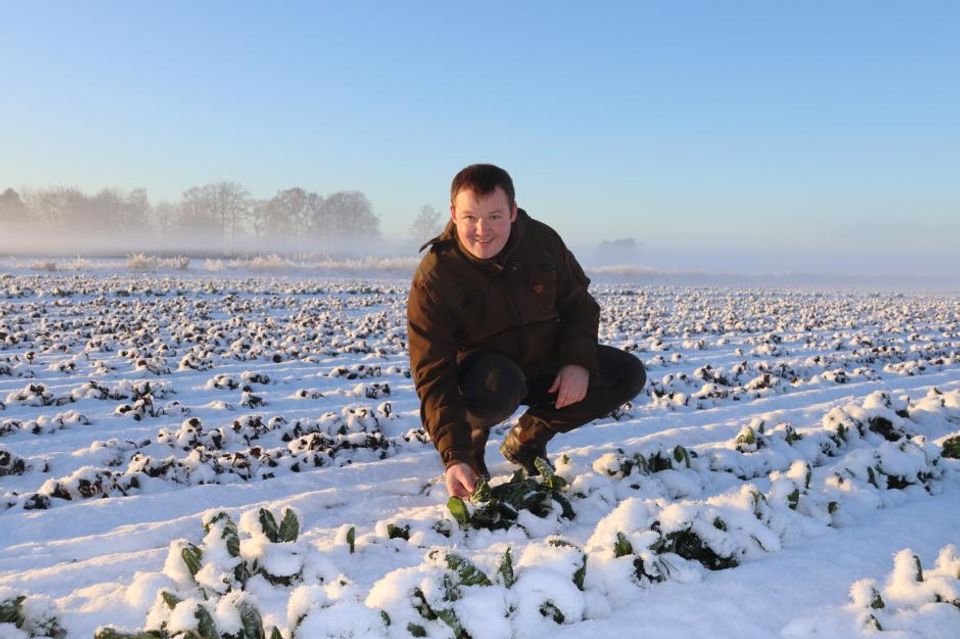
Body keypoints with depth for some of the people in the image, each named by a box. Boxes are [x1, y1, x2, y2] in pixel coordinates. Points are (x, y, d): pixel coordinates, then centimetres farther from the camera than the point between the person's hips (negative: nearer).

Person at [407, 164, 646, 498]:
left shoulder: (543, 240, -12)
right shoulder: (433, 277, -24)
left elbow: (578, 304, 4)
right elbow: (433, 374, -27)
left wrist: (579, 361, -15)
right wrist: (454, 457, -37)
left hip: (546, 363, 5)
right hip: (481, 371, -5)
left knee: (628, 374, -8)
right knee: (499, 388, -40)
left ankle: (529, 437, 7)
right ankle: (473, 434, -1)